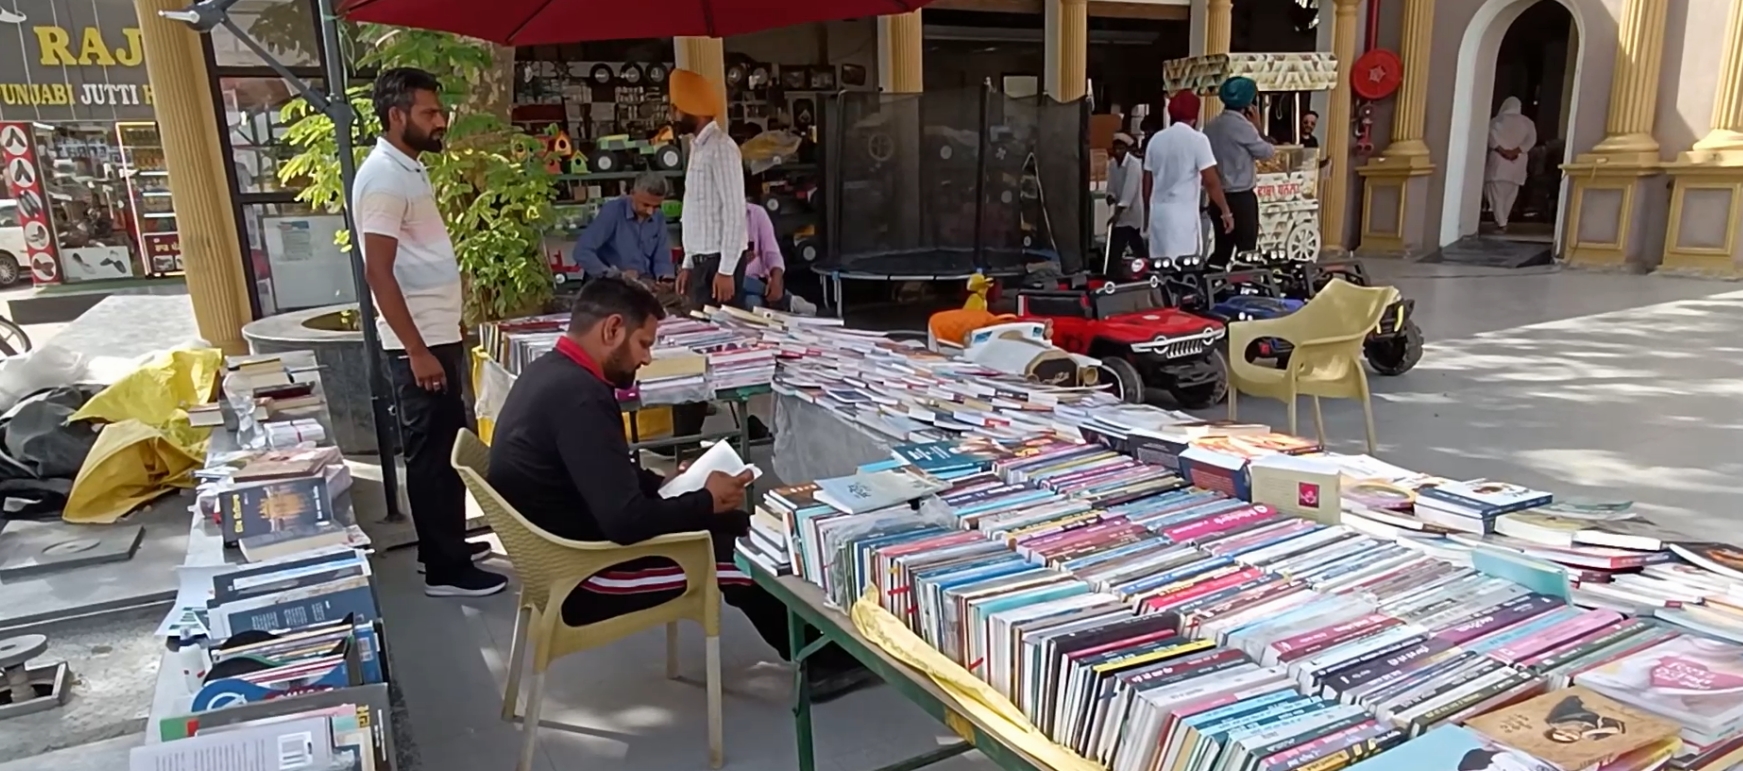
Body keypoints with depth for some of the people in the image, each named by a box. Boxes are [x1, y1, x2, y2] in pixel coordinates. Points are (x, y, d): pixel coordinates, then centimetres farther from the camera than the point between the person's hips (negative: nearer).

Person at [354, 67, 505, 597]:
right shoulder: (384, 176, -17)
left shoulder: (408, 169, 14)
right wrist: (417, 350, -23)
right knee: (432, 453, -2)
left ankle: (449, 545, 30)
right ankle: (444, 568, 8)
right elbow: (378, 272, -22)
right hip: (421, 343, -10)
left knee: (448, 448, 17)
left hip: (439, 335, 10)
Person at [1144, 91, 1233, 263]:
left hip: (1158, 212, 6)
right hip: (1183, 212, -6)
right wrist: (1226, 211, -4)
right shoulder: (1197, 139, -7)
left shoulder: (1156, 139, 9)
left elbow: (1147, 181, 14)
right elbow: (1211, 181, -11)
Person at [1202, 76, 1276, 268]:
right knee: (1246, 250, 1)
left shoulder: (1211, 126, 6)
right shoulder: (1242, 125, -15)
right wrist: (1258, 127, 5)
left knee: (1222, 248, 11)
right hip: (1241, 197, -7)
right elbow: (1267, 152, -5)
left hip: (1219, 196, 7)